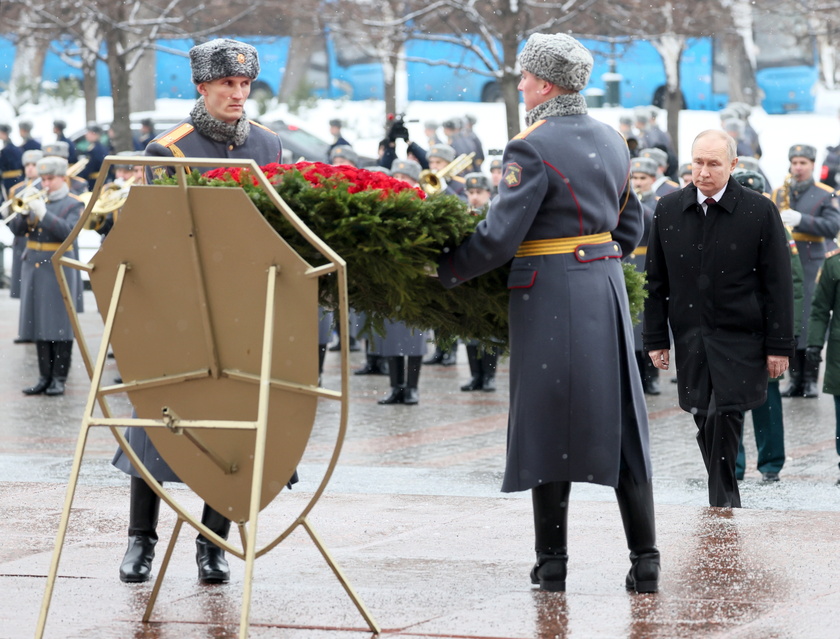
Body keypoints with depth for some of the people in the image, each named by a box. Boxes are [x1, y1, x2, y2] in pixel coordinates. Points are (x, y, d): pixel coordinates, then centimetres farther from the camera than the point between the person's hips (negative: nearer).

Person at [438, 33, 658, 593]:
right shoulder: (611, 141, 10)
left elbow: (499, 236, -17)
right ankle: (645, 561, 4)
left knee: (550, 424, 2)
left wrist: (444, 270, -6)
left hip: (551, 295, -6)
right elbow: (630, 224, 19)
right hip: (607, 287, 6)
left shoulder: (533, 148, -14)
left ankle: (552, 563, 6)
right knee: (619, 422, 7)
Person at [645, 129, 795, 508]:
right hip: (691, 338, 3)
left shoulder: (760, 212, -4)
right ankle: (727, 505, 19)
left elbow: (778, 285, -2)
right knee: (706, 424, 5)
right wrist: (655, 339, 8)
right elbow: (656, 281, 12)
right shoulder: (668, 210, 5)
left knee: (724, 418, -14)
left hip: (740, 339, -3)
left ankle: (722, 504, -3)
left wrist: (779, 346, -5)